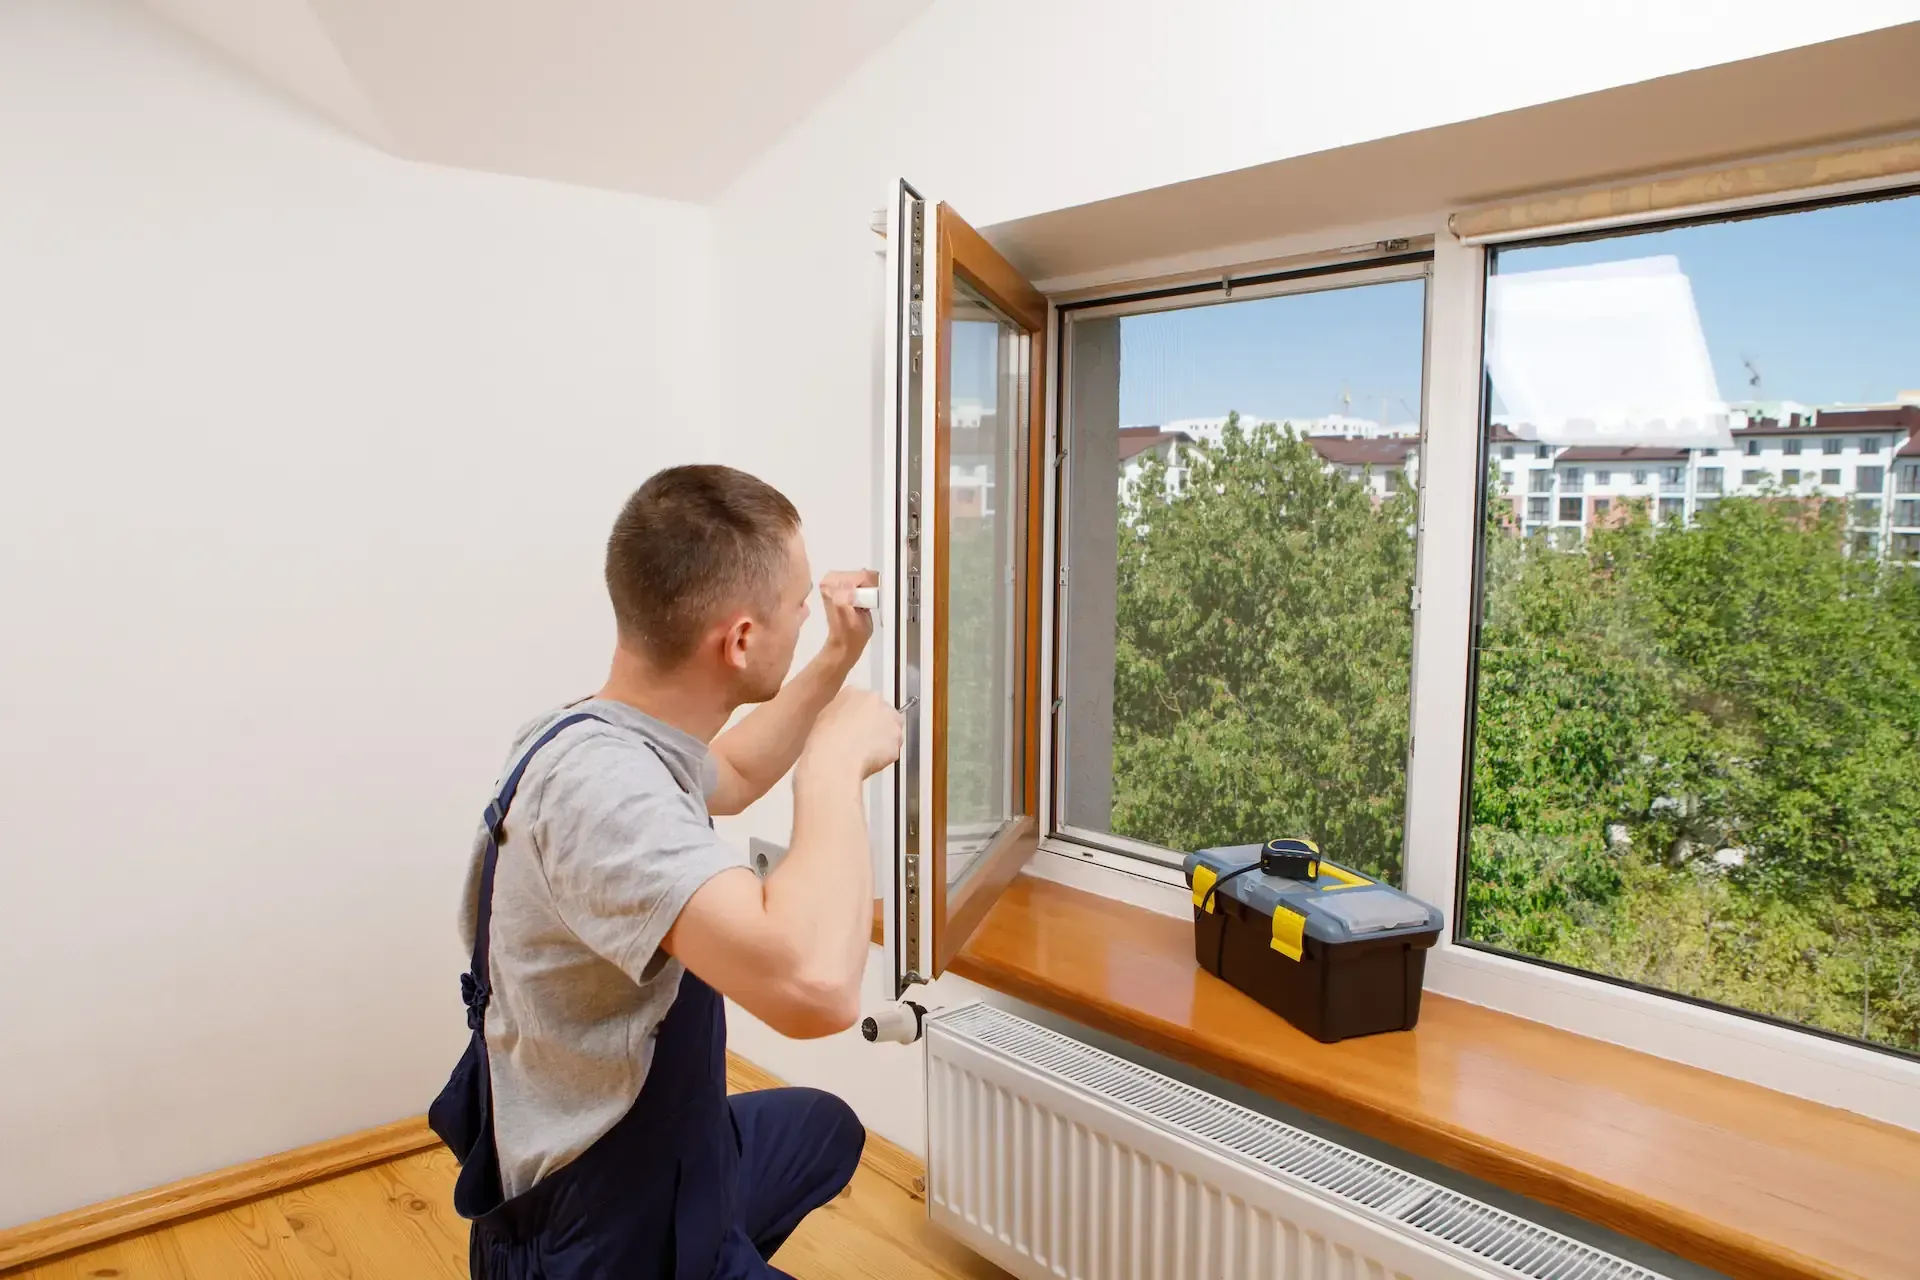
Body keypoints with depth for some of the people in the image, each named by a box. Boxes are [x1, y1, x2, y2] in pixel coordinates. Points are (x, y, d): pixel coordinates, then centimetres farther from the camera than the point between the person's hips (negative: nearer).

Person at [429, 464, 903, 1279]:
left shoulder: (610, 735, -4)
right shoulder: (596, 783, -34)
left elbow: (731, 778, 19)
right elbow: (814, 984, -48)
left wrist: (835, 665, 11)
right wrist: (836, 759, -33)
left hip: (657, 1156, 9)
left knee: (824, 1128, 29)